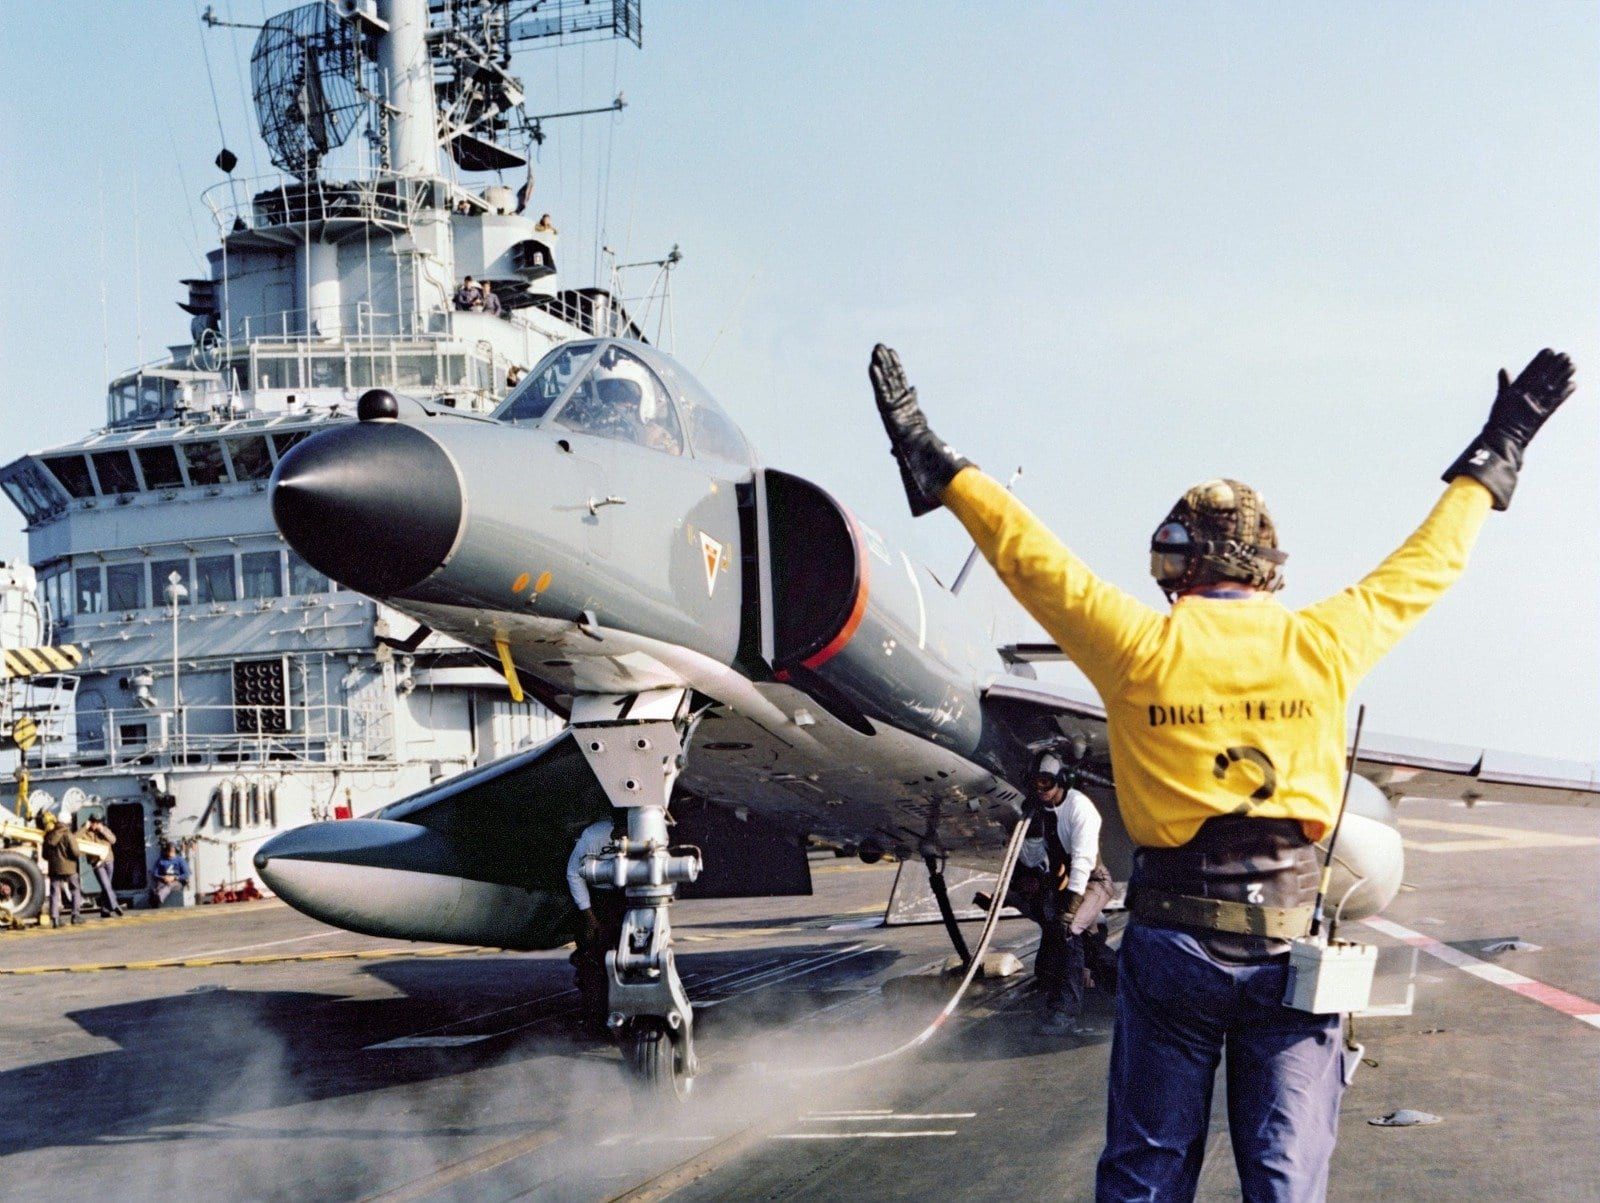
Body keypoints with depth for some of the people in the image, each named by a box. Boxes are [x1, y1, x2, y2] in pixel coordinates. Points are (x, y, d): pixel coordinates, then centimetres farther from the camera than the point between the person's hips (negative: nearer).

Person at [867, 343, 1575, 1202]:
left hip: (1173, 941, -1)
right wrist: (1494, 460, 24)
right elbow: (1427, 563, 10)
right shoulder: (1321, 645, -3)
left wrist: (942, 472, 10)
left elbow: (1033, 559, -1)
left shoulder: (1143, 648, -8)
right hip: (1290, 941, 1)